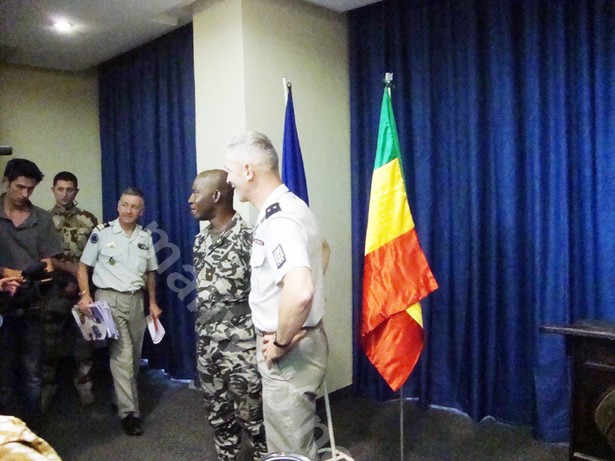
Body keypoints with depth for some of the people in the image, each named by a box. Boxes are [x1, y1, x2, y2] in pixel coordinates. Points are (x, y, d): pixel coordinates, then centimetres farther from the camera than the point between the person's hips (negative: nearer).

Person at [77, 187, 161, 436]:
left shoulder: (145, 236, 7)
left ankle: (121, 398, 32)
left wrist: (152, 302, 11)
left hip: (136, 299, 5)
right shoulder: (102, 232, -5)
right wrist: (85, 294, -15)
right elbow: (83, 266, -1)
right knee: (122, 354, -10)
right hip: (109, 298, -4)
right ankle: (129, 411, -2)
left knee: (134, 355, 12)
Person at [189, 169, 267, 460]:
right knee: (217, 413, 19)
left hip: (241, 343, -7)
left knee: (251, 414, 5)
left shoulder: (246, 236, -16)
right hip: (207, 342, 8)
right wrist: (203, 332, 17)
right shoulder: (202, 239, 9)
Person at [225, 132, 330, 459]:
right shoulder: (288, 207, 6)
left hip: (290, 353, -10)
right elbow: (321, 249, 24)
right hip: (299, 341, 10)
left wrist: (281, 343, -23)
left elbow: (300, 292, -41)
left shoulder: (278, 221, -26)